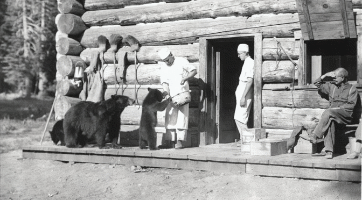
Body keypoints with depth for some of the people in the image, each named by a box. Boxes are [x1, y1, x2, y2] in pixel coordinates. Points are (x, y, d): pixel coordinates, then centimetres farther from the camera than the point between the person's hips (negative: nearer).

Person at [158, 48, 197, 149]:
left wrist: (185, 78, -17)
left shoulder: (181, 61, -1)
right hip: (171, 96, 3)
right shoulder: (164, 68, 8)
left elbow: (194, 71, -2)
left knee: (182, 117, -8)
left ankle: (181, 141, -8)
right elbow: (164, 83, 1)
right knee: (170, 117, -4)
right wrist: (166, 93, -16)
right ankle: (171, 140, 0)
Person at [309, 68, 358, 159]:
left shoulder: (352, 89, 8)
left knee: (328, 112, -34)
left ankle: (315, 135, -34)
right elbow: (317, 83, 26)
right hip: (332, 114, 3)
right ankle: (329, 151, -43)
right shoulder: (331, 86, 21)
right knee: (329, 121, -34)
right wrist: (325, 75, 12)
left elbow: (351, 105, -2)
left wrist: (338, 108, -12)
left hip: (346, 115, -3)